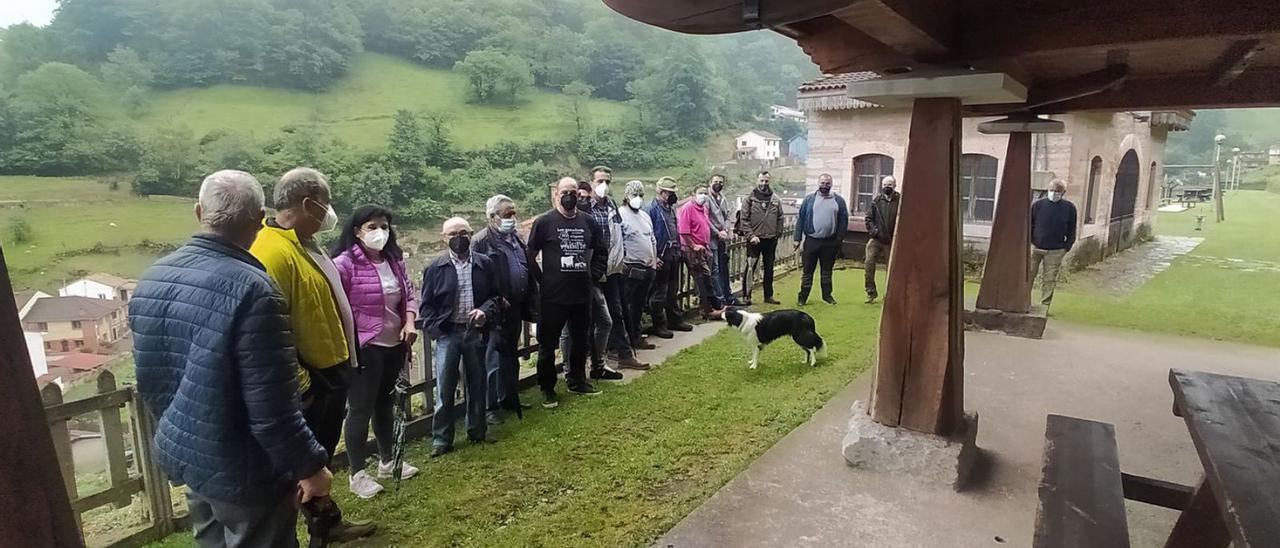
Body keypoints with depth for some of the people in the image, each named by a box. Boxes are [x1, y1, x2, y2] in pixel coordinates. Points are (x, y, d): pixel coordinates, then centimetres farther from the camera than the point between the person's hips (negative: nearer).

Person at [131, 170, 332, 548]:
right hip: (244, 470, -7)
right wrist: (311, 465, -14)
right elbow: (273, 409, -27)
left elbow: (147, 382, 10)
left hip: (183, 455, 8)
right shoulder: (251, 290, -28)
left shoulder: (151, 280, -1)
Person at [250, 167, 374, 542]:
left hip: (332, 370, 10)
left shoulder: (306, 243, 8)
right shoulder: (273, 251, -25)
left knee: (322, 456, 23)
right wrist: (296, 379, -24)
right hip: (309, 380, -10)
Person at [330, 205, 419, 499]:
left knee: (385, 405, 20)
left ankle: (387, 462, 36)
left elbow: (409, 294, 14)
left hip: (394, 346, 7)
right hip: (364, 349, -7)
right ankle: (358, 474, 18)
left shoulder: (394, 260, 7)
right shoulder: (344, 264, -14)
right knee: (360, 409, 4)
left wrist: (410, 321, -4)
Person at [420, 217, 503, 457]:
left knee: (477, 383, 13)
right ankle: (441, 438, 12)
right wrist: (435, 331, -9)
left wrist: (485, 311, -12)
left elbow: (496, 296, 8)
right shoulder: (435, 268, -1)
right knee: (445, 388, -1)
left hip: (476, 332, 2)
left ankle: (478, 430, 29)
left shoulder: (485, 264, 2)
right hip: (447, 334, -2)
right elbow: (427, 304, 2)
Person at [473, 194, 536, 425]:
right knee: (493, 360, -1)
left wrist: (530, 304, 12)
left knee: (511, 357, 18)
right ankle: (490, 407, 10)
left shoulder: (517, 238, 12)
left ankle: (510, 399, 31)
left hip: (515, 309, 8)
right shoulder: (481, 241, -13)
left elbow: (529, 271, 17)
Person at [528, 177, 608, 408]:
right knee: (548, 343, 5)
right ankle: (547, 389, 19)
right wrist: (541, 279, -6)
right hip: (552, 296, -4)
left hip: (581, 294, 5)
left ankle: (578, 381, 34)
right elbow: (530, 255, -4)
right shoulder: (544, 222, -6)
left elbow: (601, 250, 18)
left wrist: (594, 274, 8)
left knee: (581, 341, 16)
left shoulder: (587, 221, 7)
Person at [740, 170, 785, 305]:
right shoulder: (750, 199, -1)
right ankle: (746, 296, 5)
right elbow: (744, 219, -5)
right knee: (750, 268, -3)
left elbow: (780, 218, 11)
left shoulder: (775, 200, 8)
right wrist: (750, 235, -14)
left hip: (771, 240, 4)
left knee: (769, 269, 11)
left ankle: (768, 295, 21)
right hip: (754, 240, -3)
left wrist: (778, 234, 3)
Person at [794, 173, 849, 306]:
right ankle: (803, 296, 11)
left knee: (827, 270, 13)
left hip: (830, 242, 1)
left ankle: (827, 295, 24)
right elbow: (801, 219, 1)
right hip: (811, 240, -1)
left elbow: (843, 221, 3)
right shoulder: (809, 199, 3)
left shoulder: (839, 200, 5)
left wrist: (839, 239, -3)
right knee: (807, 270, 3)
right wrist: (798, 238, -3)